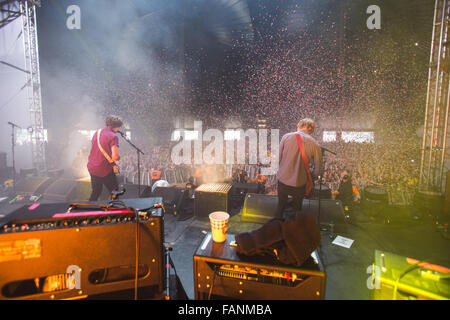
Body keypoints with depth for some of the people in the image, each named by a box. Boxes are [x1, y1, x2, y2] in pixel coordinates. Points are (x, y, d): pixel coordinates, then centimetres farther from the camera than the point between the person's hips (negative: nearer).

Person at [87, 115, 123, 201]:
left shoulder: (97, 133, 8)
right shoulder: (113, 136, -15)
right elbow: (115, 156, -24)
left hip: (91, 167, 7)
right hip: (104, 169, -7)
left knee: (96, 191, 22)